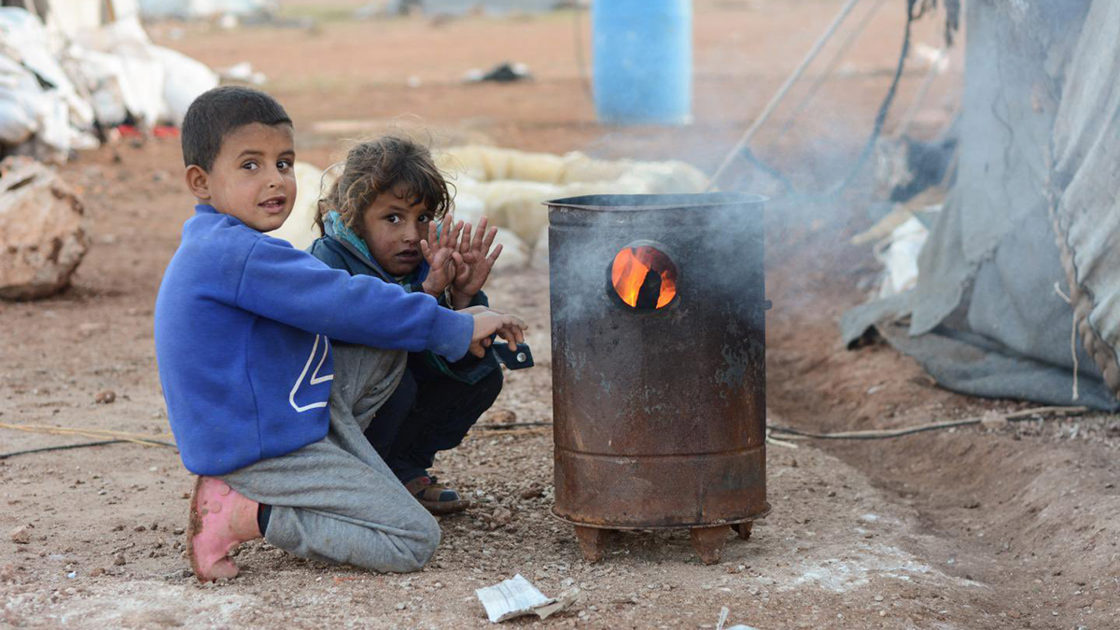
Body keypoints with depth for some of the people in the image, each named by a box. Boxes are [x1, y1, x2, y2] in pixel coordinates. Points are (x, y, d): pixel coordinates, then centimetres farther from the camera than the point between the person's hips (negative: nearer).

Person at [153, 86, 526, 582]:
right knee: (415, 540, -11)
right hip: (265, 455, -10)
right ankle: (247, 515, -8)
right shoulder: (236, 254, -23)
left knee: (388, 347, 12)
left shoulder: (218, 248, 12)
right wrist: (457, 328, -11)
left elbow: (329, 302, 19)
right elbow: (346, 306, -21)